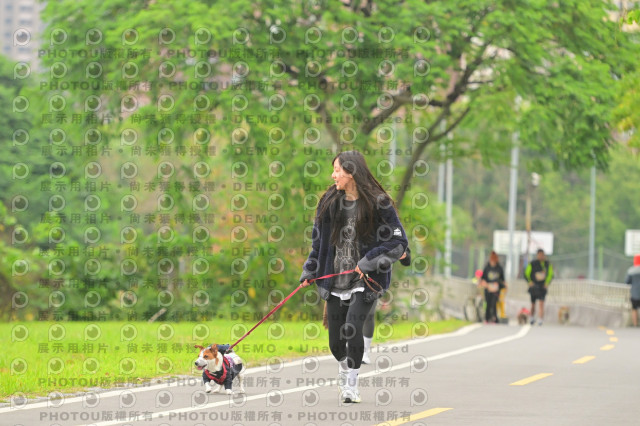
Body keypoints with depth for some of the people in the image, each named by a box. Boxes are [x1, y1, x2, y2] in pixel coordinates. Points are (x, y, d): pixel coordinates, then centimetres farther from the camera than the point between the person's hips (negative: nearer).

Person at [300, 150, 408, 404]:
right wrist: (309, 273, 11)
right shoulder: (329, 202, 5)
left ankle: (351, 385, -8)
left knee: (352, 327, -23)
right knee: (335, 340, 6)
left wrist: (369, 262, -17)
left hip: (365, 281, -4)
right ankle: (344, 367, 41)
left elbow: (399, 243, -9)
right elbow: (319, 240, 17)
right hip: (335, 281, 4)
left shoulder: (378, 204, -10)